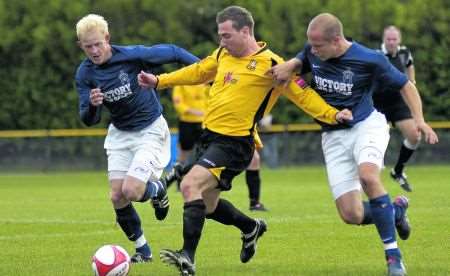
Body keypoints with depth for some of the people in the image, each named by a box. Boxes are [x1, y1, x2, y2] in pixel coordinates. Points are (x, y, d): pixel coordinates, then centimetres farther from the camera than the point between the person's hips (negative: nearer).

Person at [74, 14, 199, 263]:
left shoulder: (132, 55, -22)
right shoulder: (84, 74, -10)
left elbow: (173, 52, -9)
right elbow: (89, 120, -10)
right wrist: (92, 105, -33)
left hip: (150, 130, -4)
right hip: (119, 134, 4)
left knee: (131, 191, -19)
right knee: (117, 197, -4)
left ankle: (157, 189, 18)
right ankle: (142, 250, 18)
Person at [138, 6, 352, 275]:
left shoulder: (270, 63, -11)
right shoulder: (223, 55, 10)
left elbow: (302, 93, -8)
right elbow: (197, 72, 26)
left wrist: (332, 114, -19)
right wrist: (159, 81, 23)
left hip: (235, 142, -8)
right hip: (210, 136, 8)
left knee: (191, 185, -26)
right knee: (207, 206, 16)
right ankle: (252, 227, 42)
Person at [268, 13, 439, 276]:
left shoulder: (370, 59, -16)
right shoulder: (313, 52, -4)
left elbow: (405, 85, -3)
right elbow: (299, 61, 20)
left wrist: (419, 120, -16)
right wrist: (287, 67, -5)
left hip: (367, 125, -4)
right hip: (333, 135, 4)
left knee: (367, 176, -37)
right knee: (352, 215, -9)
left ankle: (394, 255, -26)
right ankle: (396, 210, 26)